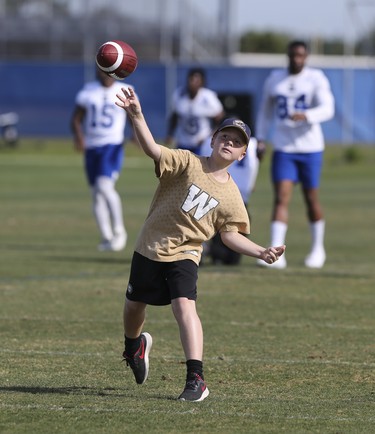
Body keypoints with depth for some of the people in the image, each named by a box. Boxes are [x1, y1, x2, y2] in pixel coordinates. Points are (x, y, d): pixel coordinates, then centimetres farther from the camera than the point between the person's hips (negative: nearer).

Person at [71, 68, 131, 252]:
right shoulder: (87, 91, 3)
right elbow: (76, 118, 4)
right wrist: (78, 136, -16)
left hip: (113, 145, -4)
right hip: (92, 147, 4)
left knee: (104, 186, -22)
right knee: (97, 194, 8)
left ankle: (119, 230, -8)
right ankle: (107, 237, 19)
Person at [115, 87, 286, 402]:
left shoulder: (231, 196, -1)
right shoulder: (187, 163, -9)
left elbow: (230, 234, 3)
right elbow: (152, 149, -24)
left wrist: (260, 252, -13)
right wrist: (136, 116, -42)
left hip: (184, 256, -1)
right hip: (149, 248, 1)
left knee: (184, 305, -24)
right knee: (134, 305, 16)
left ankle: (196, 379, -26)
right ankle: (134, 346, 53)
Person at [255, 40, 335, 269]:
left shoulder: (316, 78, -3)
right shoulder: (274, 79, 7)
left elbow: (327, 109, -16)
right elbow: (266, 111, 20)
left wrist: (305, 115, -35)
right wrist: (261, 139, 11)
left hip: (310, 147, -2)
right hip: (283, 149, 2)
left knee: (312, 199, 8)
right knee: (281, 199, -11)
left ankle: (318, 249, 29)